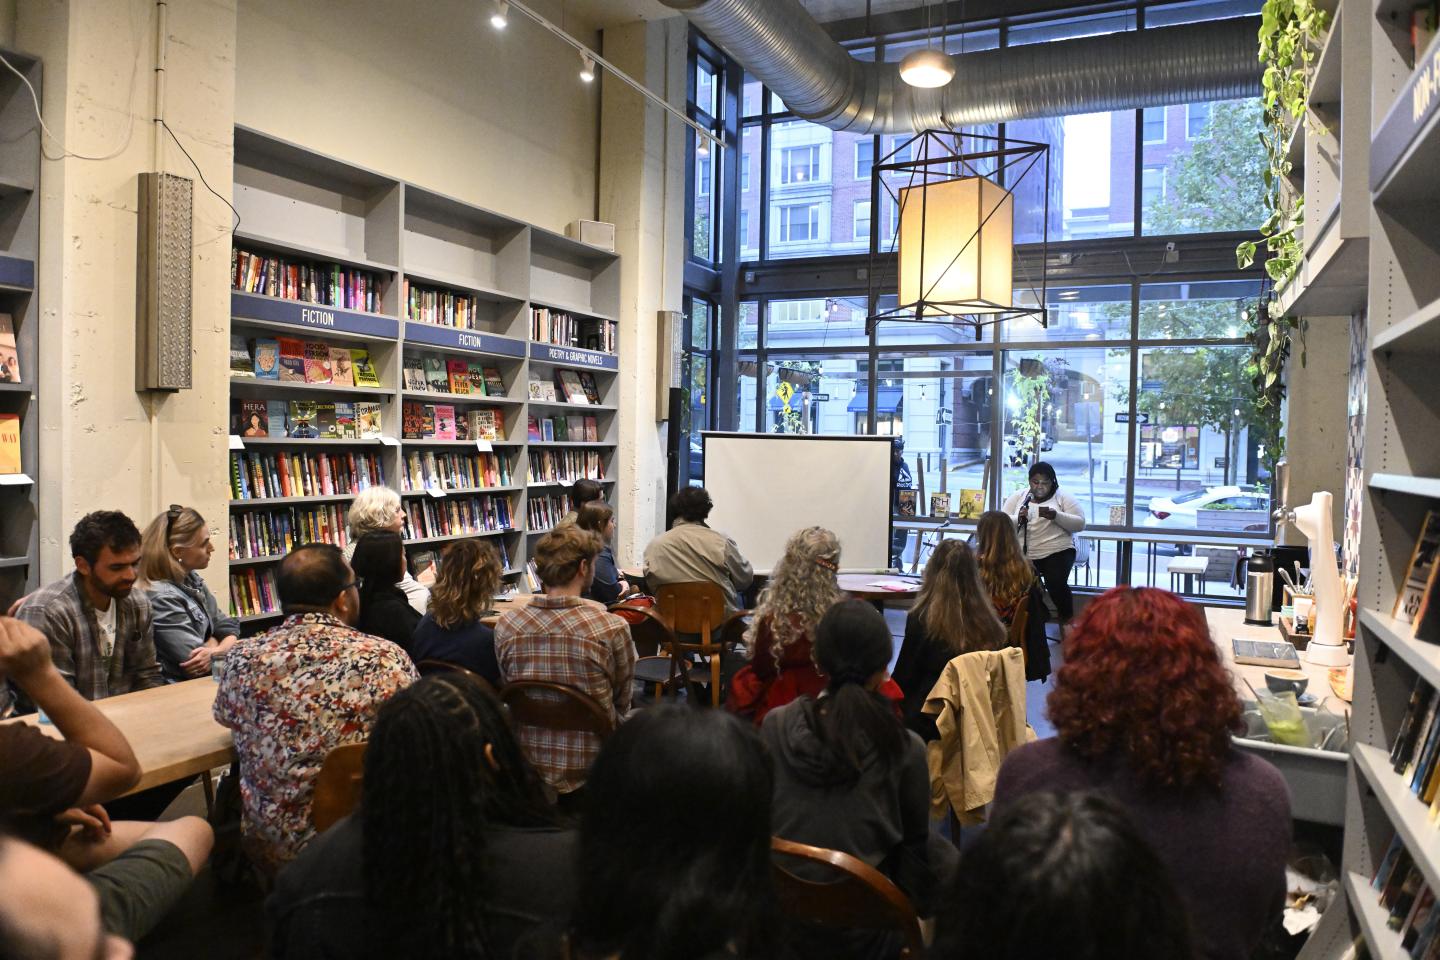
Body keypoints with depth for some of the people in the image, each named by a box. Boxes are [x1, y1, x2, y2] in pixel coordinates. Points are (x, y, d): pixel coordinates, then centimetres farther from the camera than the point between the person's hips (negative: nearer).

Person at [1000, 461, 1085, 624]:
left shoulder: (1063, 497, 6)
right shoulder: (1017, 496, 12)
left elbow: (1080, 524, -2)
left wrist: (1056, 516, -18)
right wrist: (1018, 519, -17)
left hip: (1057, 551, -2)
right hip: (1023, 554, 2)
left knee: (1056, 584, -26)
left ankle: (1068, 621, -2)